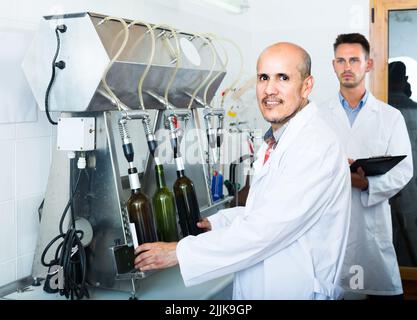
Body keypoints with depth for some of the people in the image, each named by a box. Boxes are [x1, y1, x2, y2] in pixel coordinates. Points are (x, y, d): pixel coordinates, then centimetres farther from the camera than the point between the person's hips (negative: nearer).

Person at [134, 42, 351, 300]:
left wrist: (180, 253, -23)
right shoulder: (279, 141, 9)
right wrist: (215, 223, 7)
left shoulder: (316, 145, -24)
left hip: (299, 290, -8)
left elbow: (264, 229, -28)